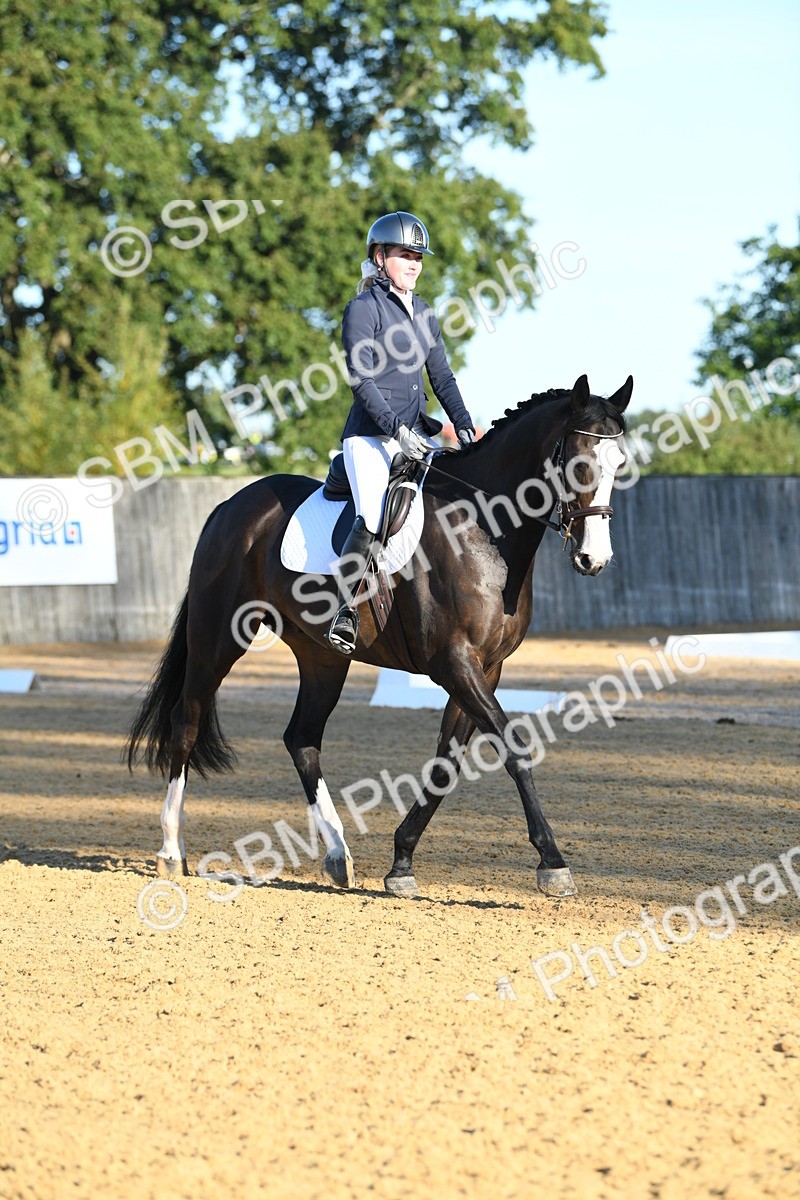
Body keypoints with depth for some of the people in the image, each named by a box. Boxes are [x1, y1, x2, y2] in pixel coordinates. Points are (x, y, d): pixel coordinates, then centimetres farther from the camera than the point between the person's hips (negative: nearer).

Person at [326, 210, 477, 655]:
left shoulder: (423, 312, 17)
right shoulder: (364, 308, -5)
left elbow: (442, 375, 16)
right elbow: (362, 379, -12)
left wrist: (464, 424, 2)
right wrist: (397, 429, -20)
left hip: (417, 433, 7)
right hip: (372, 435, -7)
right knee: (372, 518, -25)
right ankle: (346, 609, -18)